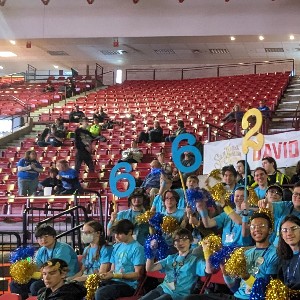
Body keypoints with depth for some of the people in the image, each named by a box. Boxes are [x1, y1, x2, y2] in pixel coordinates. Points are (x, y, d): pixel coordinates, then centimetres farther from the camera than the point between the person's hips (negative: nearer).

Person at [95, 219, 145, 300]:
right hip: (114, 281, 7)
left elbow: (138, 274, -12)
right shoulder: (117, 247, 15)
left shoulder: (137, 248, -8)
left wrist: (114, 275, -17)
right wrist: (106, 274, -7)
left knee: (100, 293, -30)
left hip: (128, 285, -7)